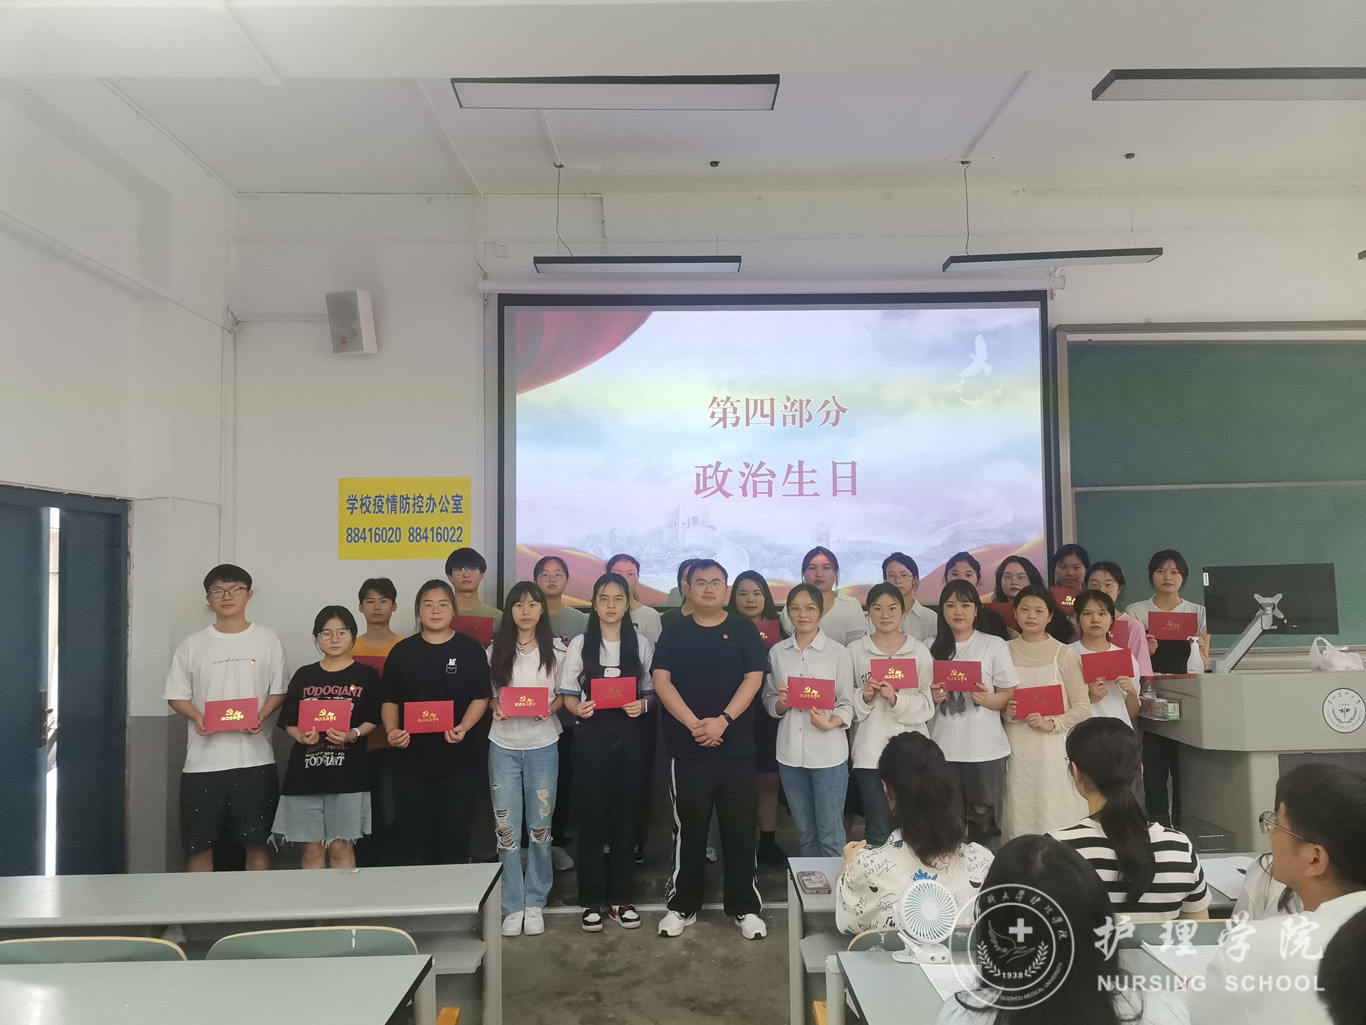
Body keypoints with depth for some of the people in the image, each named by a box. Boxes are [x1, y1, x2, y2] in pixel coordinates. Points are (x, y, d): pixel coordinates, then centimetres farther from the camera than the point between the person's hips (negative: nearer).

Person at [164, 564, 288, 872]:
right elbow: (176, 696, 7)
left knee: (257, 840, 5)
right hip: (203, 759, 1)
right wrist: (198, 718, -12)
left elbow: (278, 691, 7)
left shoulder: (267, 640, 4)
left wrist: (262, 715, -13)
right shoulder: (193, 644, 5)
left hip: (254, 757, -1)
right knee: (198, 842, 6)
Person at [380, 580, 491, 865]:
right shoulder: (402, 651, 6)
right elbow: (390, 700, 7)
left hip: (459, 757, -1)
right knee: (415, 831, 6)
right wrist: (392, 731, -11)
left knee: (455, 831, 6)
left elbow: (481, 697, 0)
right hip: (411, 757, 1)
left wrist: (463, 728, -16)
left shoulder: (470, 649, 1)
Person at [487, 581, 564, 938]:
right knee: (506, 827, 5)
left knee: (539, 827, 8)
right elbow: (485, 693, 8)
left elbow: (565, 694, 4)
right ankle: (512, 905, 17)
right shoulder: (495, 650, 1)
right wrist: (494, 706, -13)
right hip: (503, 746, 1)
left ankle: (535, 902, 23)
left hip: (542, 746, -1)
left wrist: (551, 707, -15)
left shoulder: (557, 650, -2)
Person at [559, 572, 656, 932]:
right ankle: (592, 900, 14)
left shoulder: (642, 644, 5)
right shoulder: (580, 644, 3)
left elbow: (652, 691, 8)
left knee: (625, 814, 6)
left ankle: (621, 897, 18)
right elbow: (568, 694, 4)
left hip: (630, 735, 1)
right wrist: (577, 708, -17)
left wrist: (642, 705, -12)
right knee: (591, 815, 1)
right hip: (591, 734, -1)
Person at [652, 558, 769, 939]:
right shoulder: (674, 632, 5)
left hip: (737, 746, 0)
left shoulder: (744, 630, 4)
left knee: (740, 826, 4)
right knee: (688, 826, 7)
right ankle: (682, 905, 20)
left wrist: (722, 720, -15)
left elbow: (753, 678, -3)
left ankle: (745, 907, 17)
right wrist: (694, 724, -15)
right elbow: (661, 680, -3)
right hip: (687, 748, 0)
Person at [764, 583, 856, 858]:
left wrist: (830, 723, -22)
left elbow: (848, 703, -3)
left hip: (828, 753, -3)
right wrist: (780, 703, -10)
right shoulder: (777, 652, 6)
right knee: (805, 833, 15)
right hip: (790, 752, 4)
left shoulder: (838, 652, -4)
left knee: (830, 835, 2)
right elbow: (768, 701, 12)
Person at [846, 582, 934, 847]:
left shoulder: (920, 651, 3)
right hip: (870, 752, 0)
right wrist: (864, 697, -12)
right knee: (877, 831, 3)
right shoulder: (855, 650, 4)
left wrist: (895, 700, -17)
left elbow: (928, 706, -3)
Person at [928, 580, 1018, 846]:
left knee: (983, 821, 5)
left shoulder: (994, 645, 0)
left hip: (985, 749, -2)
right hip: (943, 749, 2)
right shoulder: (932, 648, 7)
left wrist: (986, 699, -19)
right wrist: (932, 698, -7)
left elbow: (1011, 695, 0)